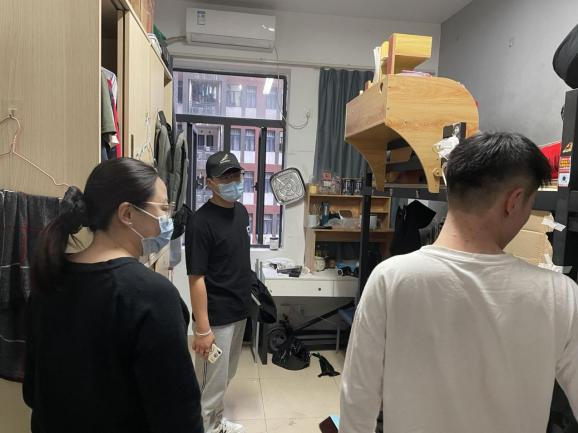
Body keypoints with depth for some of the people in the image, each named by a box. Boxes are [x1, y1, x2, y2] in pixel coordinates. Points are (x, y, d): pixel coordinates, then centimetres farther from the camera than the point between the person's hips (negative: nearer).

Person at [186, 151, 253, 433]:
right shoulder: (201, 222, -21)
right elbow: (196, 278, -21)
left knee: (225, 376, 23)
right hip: (216, 317, -8)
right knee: (212, 381, 7)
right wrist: (202, 329, -21)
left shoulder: (241, 211, 4)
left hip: (239, 311, 8)